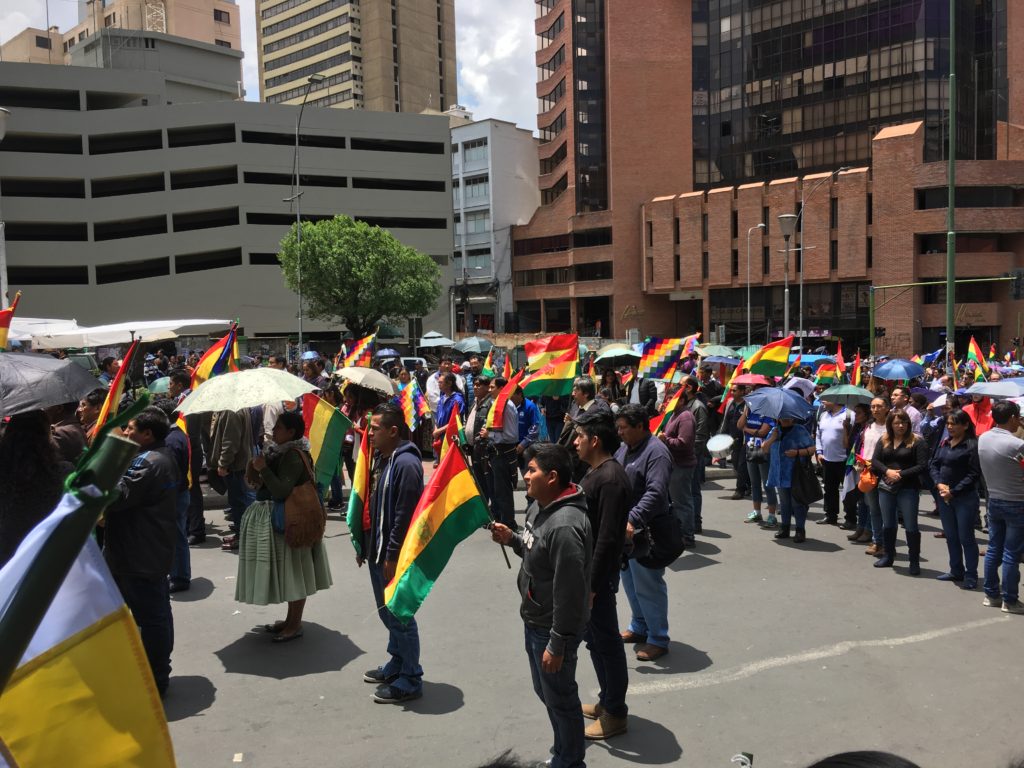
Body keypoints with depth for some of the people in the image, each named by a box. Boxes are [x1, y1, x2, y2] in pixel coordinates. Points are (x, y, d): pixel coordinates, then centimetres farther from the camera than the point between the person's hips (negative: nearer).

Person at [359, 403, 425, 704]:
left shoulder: (406, 464, -20)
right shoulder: (381, 458, 10)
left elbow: (404, 515, -23)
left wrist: (392, 557, -21)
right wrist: (364, 546, 17)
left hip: (394, 555, -9)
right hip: (377, 552, 9)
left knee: (399, 616, 2)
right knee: (387, 613, 21)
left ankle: (410, 680, 15)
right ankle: (396, 665, 38)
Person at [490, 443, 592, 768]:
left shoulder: (565, 526, -30)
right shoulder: (539, 506, 1)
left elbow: (569, 593, -27)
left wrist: (557, 644, -22)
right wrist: (512, 539, 1)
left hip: (553, 630, -10)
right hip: (534, 621, 10)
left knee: (560, 698, 10)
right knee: (545, 692, 25)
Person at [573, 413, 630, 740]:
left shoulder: (610, 478, -23)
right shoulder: (595, 472, 8)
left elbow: (607, 538, -25)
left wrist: (592, 585, -22)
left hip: (598, 576, -10)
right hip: (585, 570, 10)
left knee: (606, 642, 4)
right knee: (594, 638, 20)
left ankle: (615, 714, 18)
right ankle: (606, 700, 35)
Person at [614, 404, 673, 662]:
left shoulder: (656, 452, -19)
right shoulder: (624, 448, 10)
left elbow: (656, 493, -29)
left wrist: (633, 520, -37)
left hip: (645, 531, -9)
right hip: (623, 527, 9)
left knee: (647, 586, 0)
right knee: (630, 581, 20)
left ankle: (658, 639, 13)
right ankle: (639, 627, 36)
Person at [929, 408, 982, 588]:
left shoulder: (972, 445, -11)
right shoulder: (944, 443, 8)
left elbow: (974, 474, -14)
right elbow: (934, 465, 10)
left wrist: (953, 492, -15)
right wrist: (939, 484, -8)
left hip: (965, 498, -6)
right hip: (944, 497, 7)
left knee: (966, 537, 0)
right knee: (950, 536, 14)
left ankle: (971, 575, 12)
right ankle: (956, 571, 26)